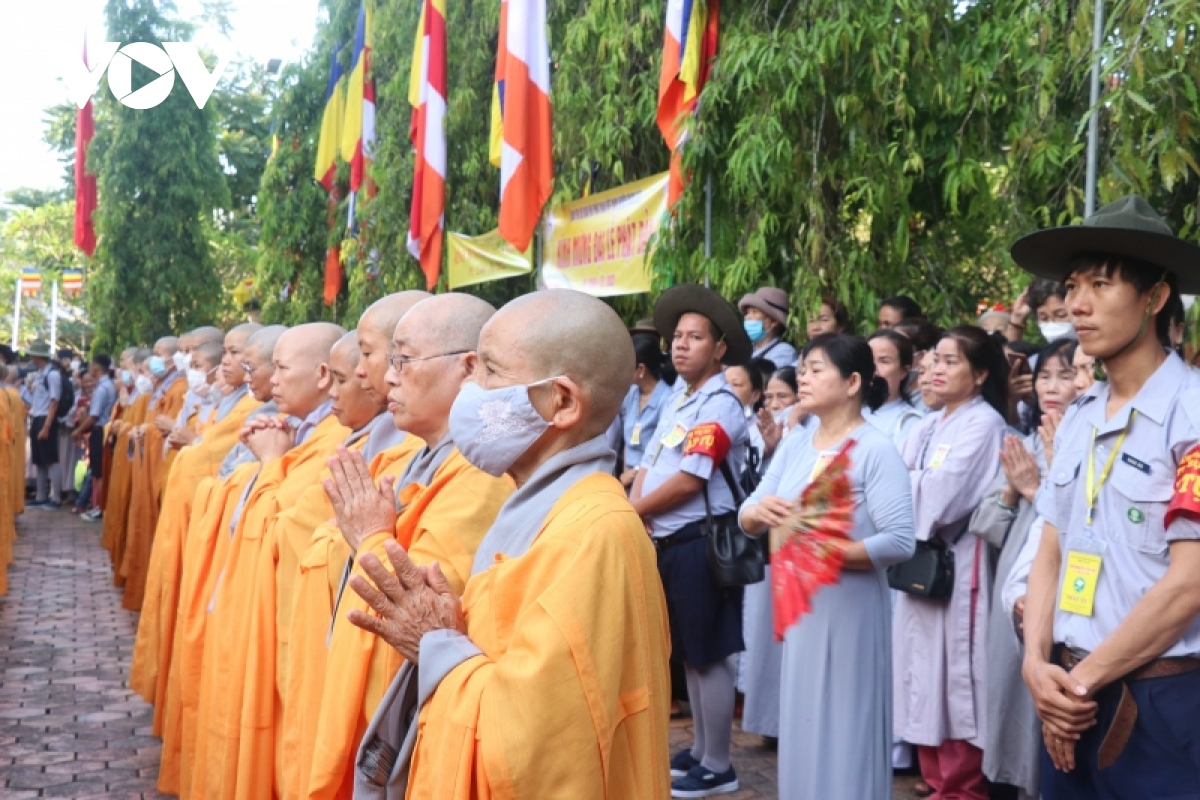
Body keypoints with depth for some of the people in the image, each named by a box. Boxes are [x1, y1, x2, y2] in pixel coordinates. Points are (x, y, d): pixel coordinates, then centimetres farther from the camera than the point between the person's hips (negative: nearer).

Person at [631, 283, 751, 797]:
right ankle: (699, 751, 29)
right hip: (668, 542, 9)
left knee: (709, 656, -1)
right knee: (689, 654, 17)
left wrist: (629, 512, -7)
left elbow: (687, 481, -19)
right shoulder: (676, 402, 14)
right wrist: (636, 516, -6)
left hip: (701, 543, -9)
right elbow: (648, 466, 13)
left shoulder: (720, 405, -14)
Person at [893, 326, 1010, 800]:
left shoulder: (985, 423, -8)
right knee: (925, 672, 10)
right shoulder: (929, 426, 16)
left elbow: (942, 491, -18)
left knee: (957, 672, -3)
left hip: (960, 562, -8)